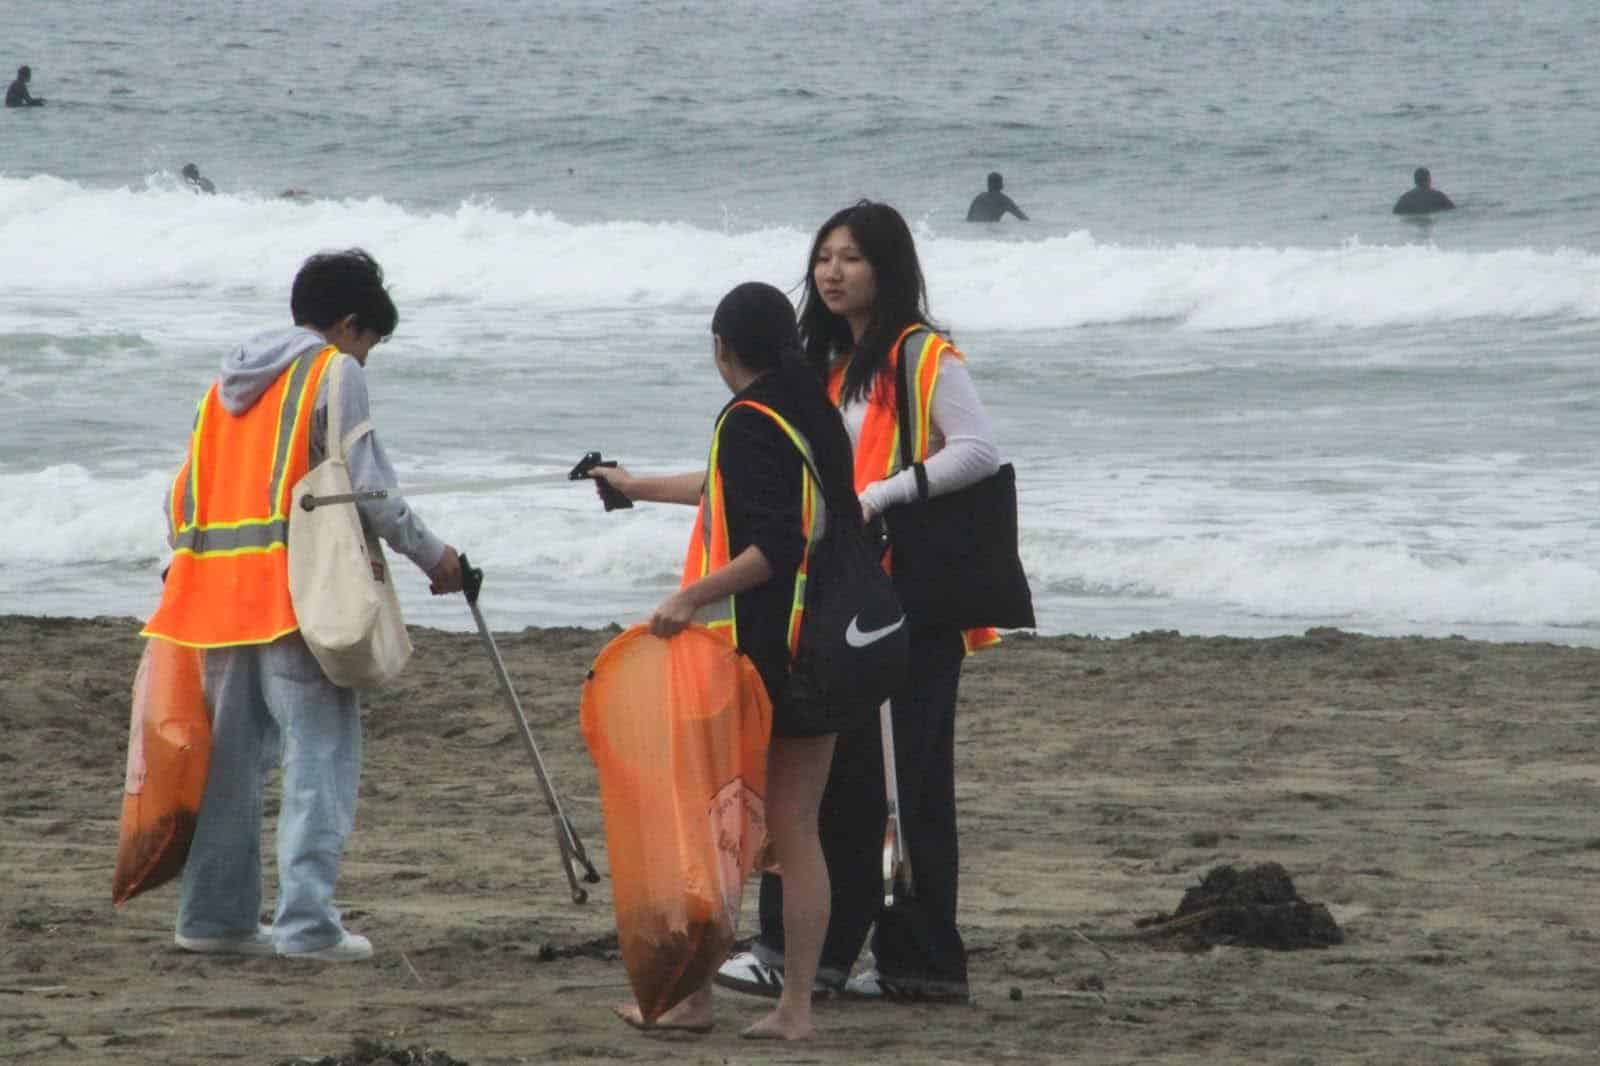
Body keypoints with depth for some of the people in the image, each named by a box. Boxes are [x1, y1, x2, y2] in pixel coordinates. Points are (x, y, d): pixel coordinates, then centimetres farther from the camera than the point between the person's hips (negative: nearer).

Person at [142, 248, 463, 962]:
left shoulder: (229, 380, 20)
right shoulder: (335, 372, -2)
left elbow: (184, 493, 19)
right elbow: (367, 485, -9)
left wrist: (184, 562, 26)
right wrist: (432, 556, 0)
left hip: (219, 587, 7)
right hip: (297, 594, -7)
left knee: (231, 753, 14)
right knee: (321, 752, -6)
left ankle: (214, 914, 16)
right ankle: (307, 922, -13)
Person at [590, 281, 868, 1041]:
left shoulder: (748, 422, -14)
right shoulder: (816, 415, 13)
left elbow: (777, 547, -23)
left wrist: (694, 596, -27)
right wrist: (640, 488, 45)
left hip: (755, 654, -7)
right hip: (824, 652, 7)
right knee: (796, 831, 9)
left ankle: (694, 996, 8)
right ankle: (796, 1006, 7)